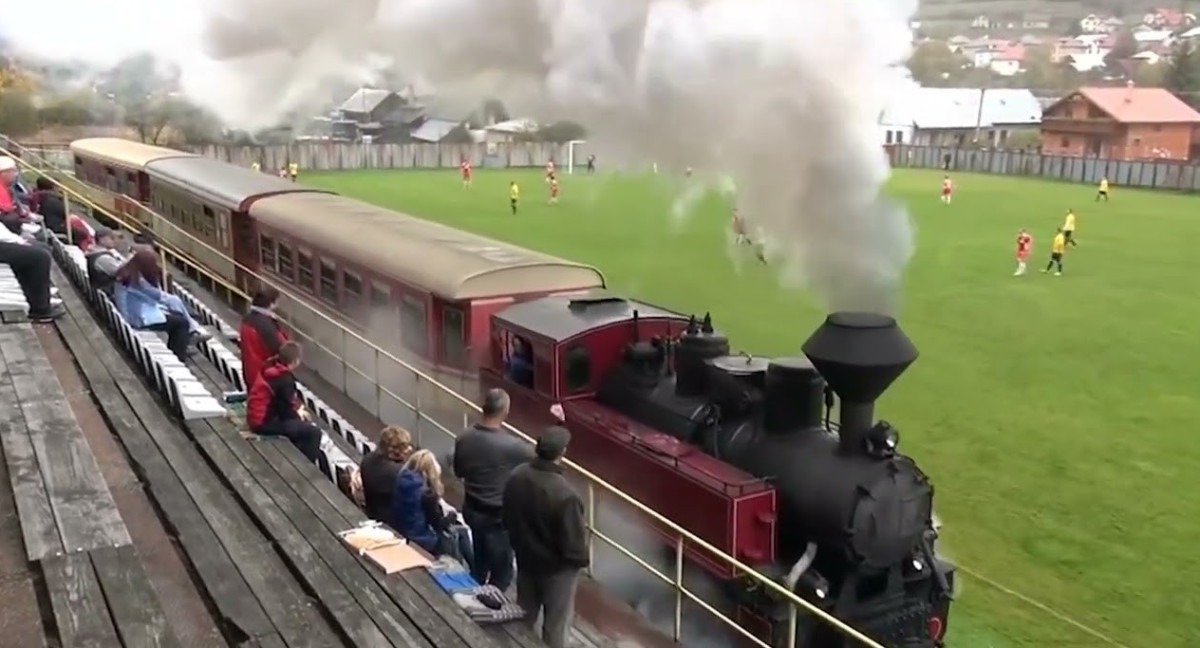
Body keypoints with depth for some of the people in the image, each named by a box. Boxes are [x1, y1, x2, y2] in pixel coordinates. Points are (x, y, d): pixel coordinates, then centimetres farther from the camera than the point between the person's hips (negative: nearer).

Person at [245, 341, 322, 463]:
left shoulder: (271, 367, 2)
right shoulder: (284, 379, -24)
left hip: (257, 416, 10)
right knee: (313, 432, -12)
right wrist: (298, 412, 3)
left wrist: (298, 408, 8)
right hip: (263, 422, -10)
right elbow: (286, 411, -15)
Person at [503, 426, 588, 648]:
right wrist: (582, 559, -3)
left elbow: (508, 520, 1)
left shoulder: (517, 476, -15)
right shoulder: (565, 494, -35)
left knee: (524, 615, 26)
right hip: (557, 567, -6)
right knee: (555, 623, 16)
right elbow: (573, 541, -24)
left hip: (526, 558, 6)